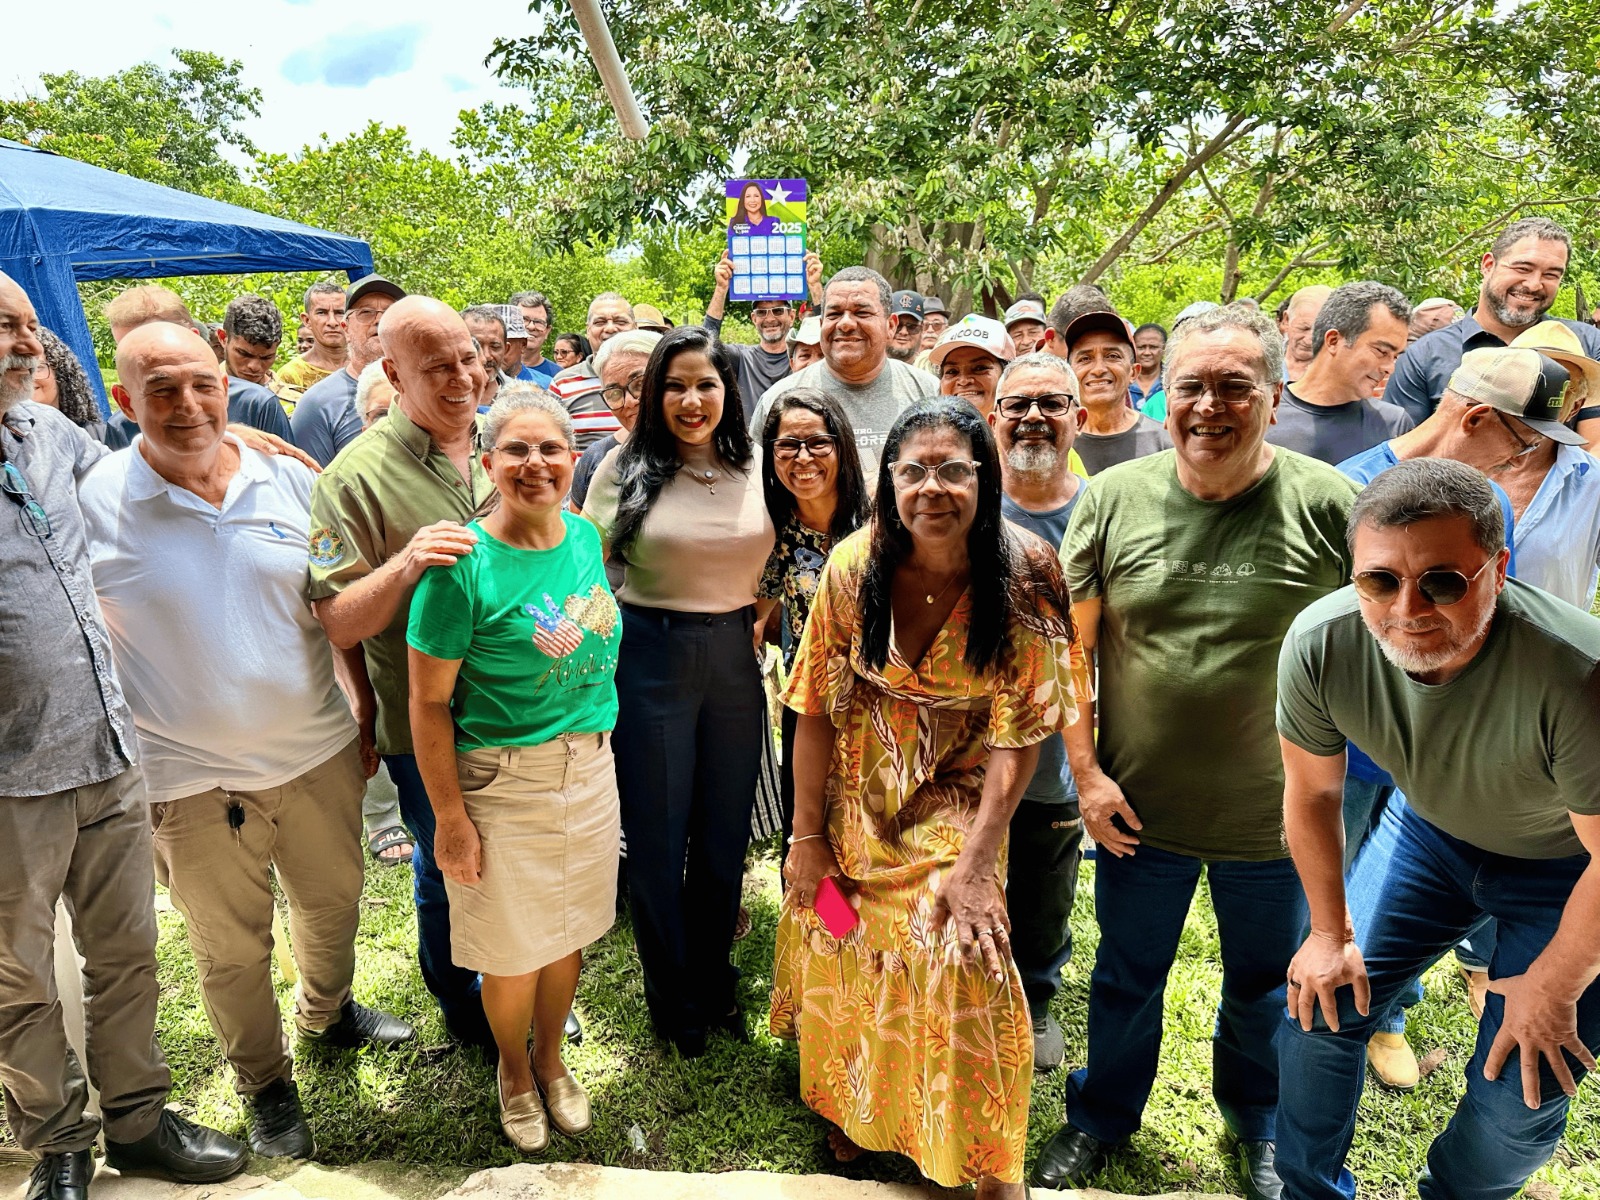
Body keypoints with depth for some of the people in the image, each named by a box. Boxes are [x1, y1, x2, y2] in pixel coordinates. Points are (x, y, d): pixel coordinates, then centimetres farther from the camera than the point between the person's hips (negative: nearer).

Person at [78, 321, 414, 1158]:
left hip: (319, 752, 3)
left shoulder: (289, 482, -3)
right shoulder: (91, 503, -11)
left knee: (333, 904, 23)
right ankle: (265, 1085, 39)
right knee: (231, 949, 14)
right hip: (193, 777, -3)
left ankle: (328, 1013, 52)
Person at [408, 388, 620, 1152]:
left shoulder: (585, 536, 0)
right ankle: (514, 1070, 42)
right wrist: (450, 816, -12)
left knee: (570, 930, 19)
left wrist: (597, 750, 14)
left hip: (589, 767, 5)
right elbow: (429, 701, -14)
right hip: (502, 781, -5)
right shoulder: (463, 563, -18)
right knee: (512, 949, 12)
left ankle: (551, 1058, 46)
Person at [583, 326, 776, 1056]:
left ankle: (715, 983, 38)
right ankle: (674, 1000, 32)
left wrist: (763, 613, 1)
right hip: (651, 659, -2)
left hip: (735, 660, 3)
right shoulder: (627, 468, -4)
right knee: (657, 837, 9)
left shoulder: (756, 468, 2)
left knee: (726, 831, 15)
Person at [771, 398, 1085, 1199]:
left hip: (958, 803, -2)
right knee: (839, 950, 12)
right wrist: (806, 834, -5)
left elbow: (1019, 729, -17)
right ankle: (849, 1102, 42)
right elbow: (819, 706, -9)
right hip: (857, 800, 2)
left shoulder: (1023, 575, -19)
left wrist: (976, 862, -20)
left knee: (958, 952, -13)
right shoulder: (855, 567, -15)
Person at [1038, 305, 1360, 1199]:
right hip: (1138, 807, 1)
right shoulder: (1114, 497, -7)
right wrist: (1087, 773, -7)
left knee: (1267, 987, 22)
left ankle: (1260, 1125, 51)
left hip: (1277, 817, 0)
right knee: (1128, 978, 20)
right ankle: (1101, 1120, 46)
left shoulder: (1329, 505, -12)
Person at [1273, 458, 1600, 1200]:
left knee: (1519, 1098, 0)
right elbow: (1312, 791, -10)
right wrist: (1330, 933, 0)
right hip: (1431, 829, 3)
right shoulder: (1320, 644, -29)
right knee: (1319, 1007, 3)